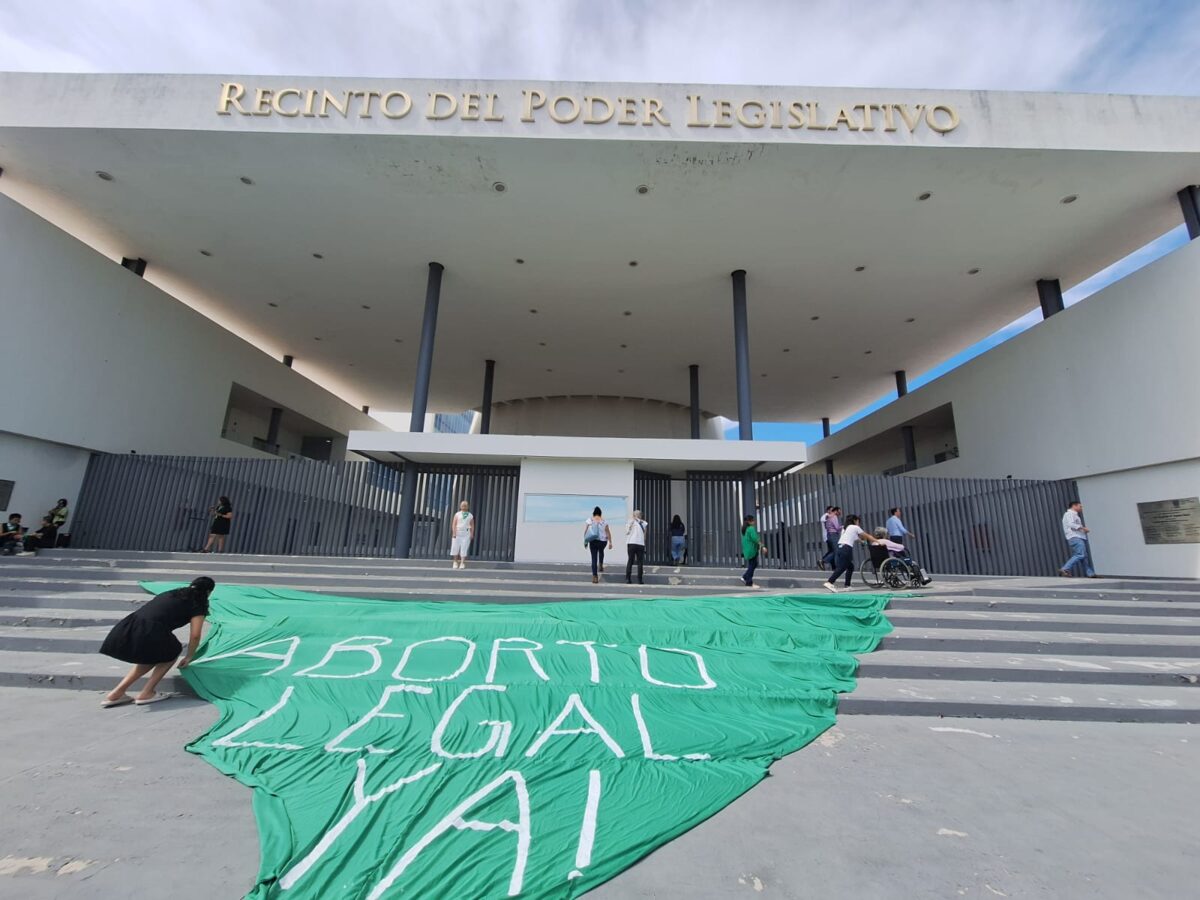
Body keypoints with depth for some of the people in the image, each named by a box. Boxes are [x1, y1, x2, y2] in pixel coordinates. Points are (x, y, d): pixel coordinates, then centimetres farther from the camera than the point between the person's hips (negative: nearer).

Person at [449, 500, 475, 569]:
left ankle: (462, 563, -4)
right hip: (457, 533, 0)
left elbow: (472, 526, 7)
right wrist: (454, 533, -9)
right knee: (455, 548, 0)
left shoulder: (470, 516, 9)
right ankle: (455, 562, 13)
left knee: (464, 548, -6)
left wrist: (472, 534, -3)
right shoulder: (457, 514, 7)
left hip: (466, 533, 0)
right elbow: (454, 524, 1)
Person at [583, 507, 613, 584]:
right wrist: (610, 542, -2)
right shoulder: (604, 521, -1)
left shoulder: (589, 521, 0)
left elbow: (585, 532, -4)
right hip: (602, 541, 0)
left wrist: (585, 541, 4)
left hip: (593, 541, 0)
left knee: (594, 558, 5)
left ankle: (595, 576, 1)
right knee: (601, 551, 35)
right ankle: (600, 565, 24)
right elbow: (608, 532, -4)